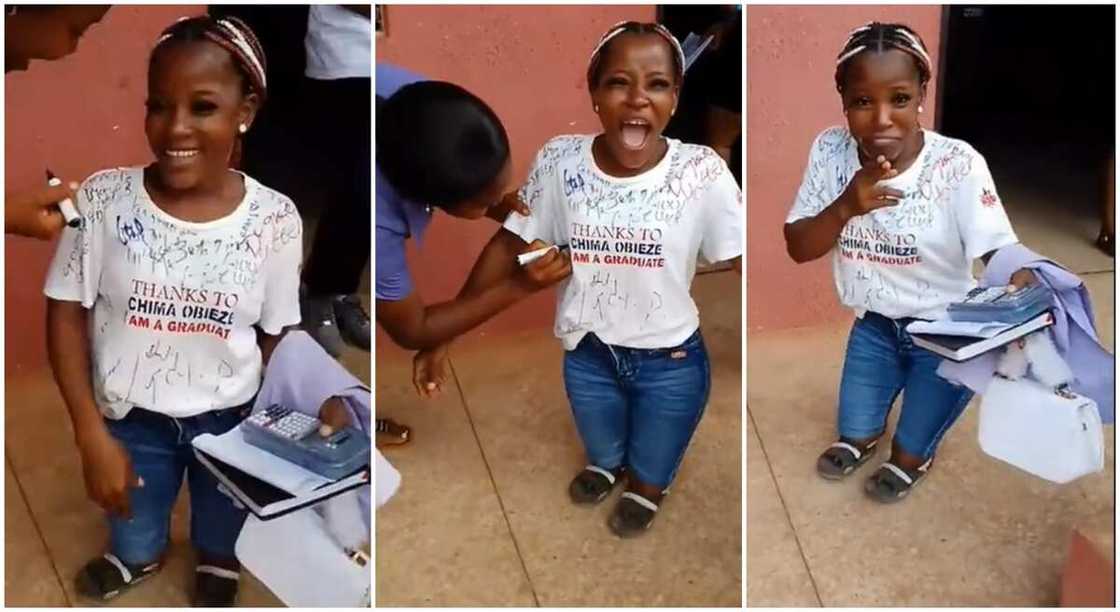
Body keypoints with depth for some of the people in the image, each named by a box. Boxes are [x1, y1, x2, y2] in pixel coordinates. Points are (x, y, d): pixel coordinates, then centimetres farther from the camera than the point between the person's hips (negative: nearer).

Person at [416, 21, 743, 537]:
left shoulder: (702, 172, -24)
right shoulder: (558, 161, -18)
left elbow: (748, 263, -20)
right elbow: (509, 246, -8)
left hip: (671, 362, -2)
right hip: (588, 356, 2)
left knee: (652, 465, 27)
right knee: (601, 449, 33)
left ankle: (646, 488, 63)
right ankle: (606, 464, 69)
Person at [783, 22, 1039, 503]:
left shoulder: (957, 164, -27)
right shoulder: (830, 151, -17)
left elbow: (1001, 252, -30)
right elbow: (797, 248, -13)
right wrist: (846, 207, -32)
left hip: (945, 329, -3)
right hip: (874, 323, 3)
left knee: (912, 445, 16)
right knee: (853, 435, 20)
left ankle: (912, 456, 53)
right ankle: (861, 437, 57)